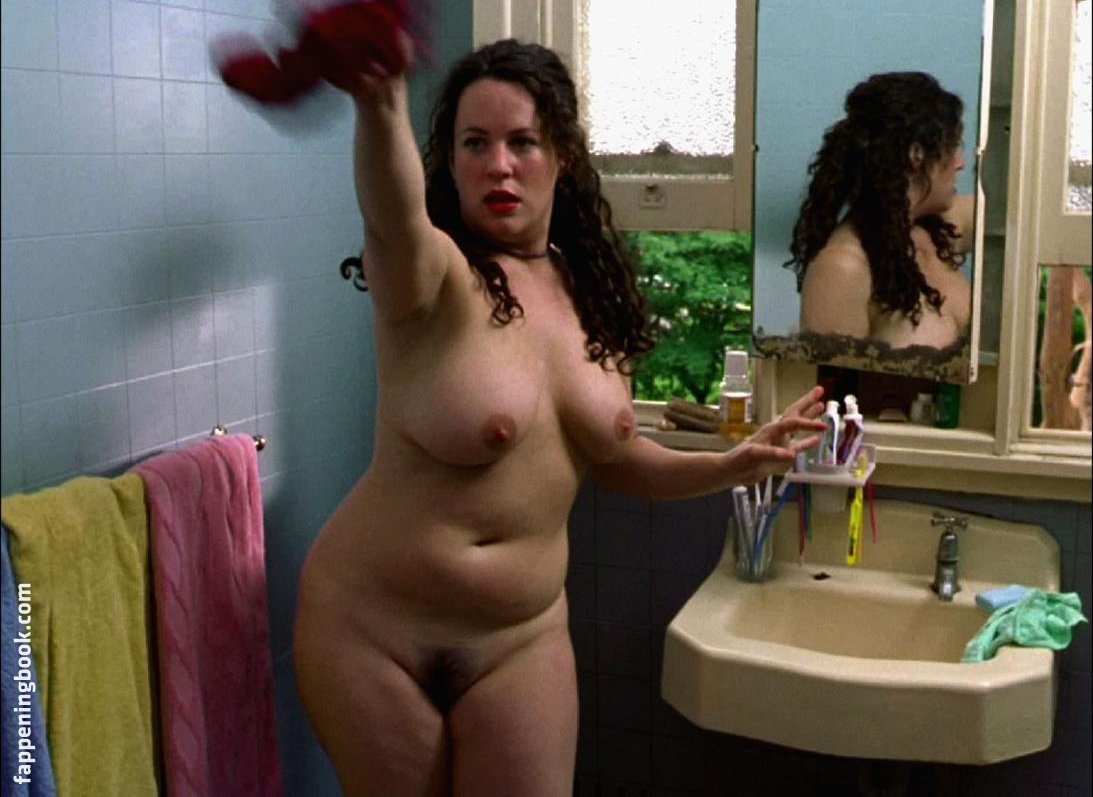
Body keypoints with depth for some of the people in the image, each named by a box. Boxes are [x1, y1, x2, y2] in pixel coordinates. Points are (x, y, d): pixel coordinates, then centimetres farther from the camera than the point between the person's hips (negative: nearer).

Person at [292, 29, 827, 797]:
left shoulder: (589, 294, 0)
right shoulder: (433, 276, -16)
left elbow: (612, 456, 13)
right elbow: (393, 215, -42)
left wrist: (729, 466, -1)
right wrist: (380, 100, -62)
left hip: (522, 639, 4)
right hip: (371, 628, -4)